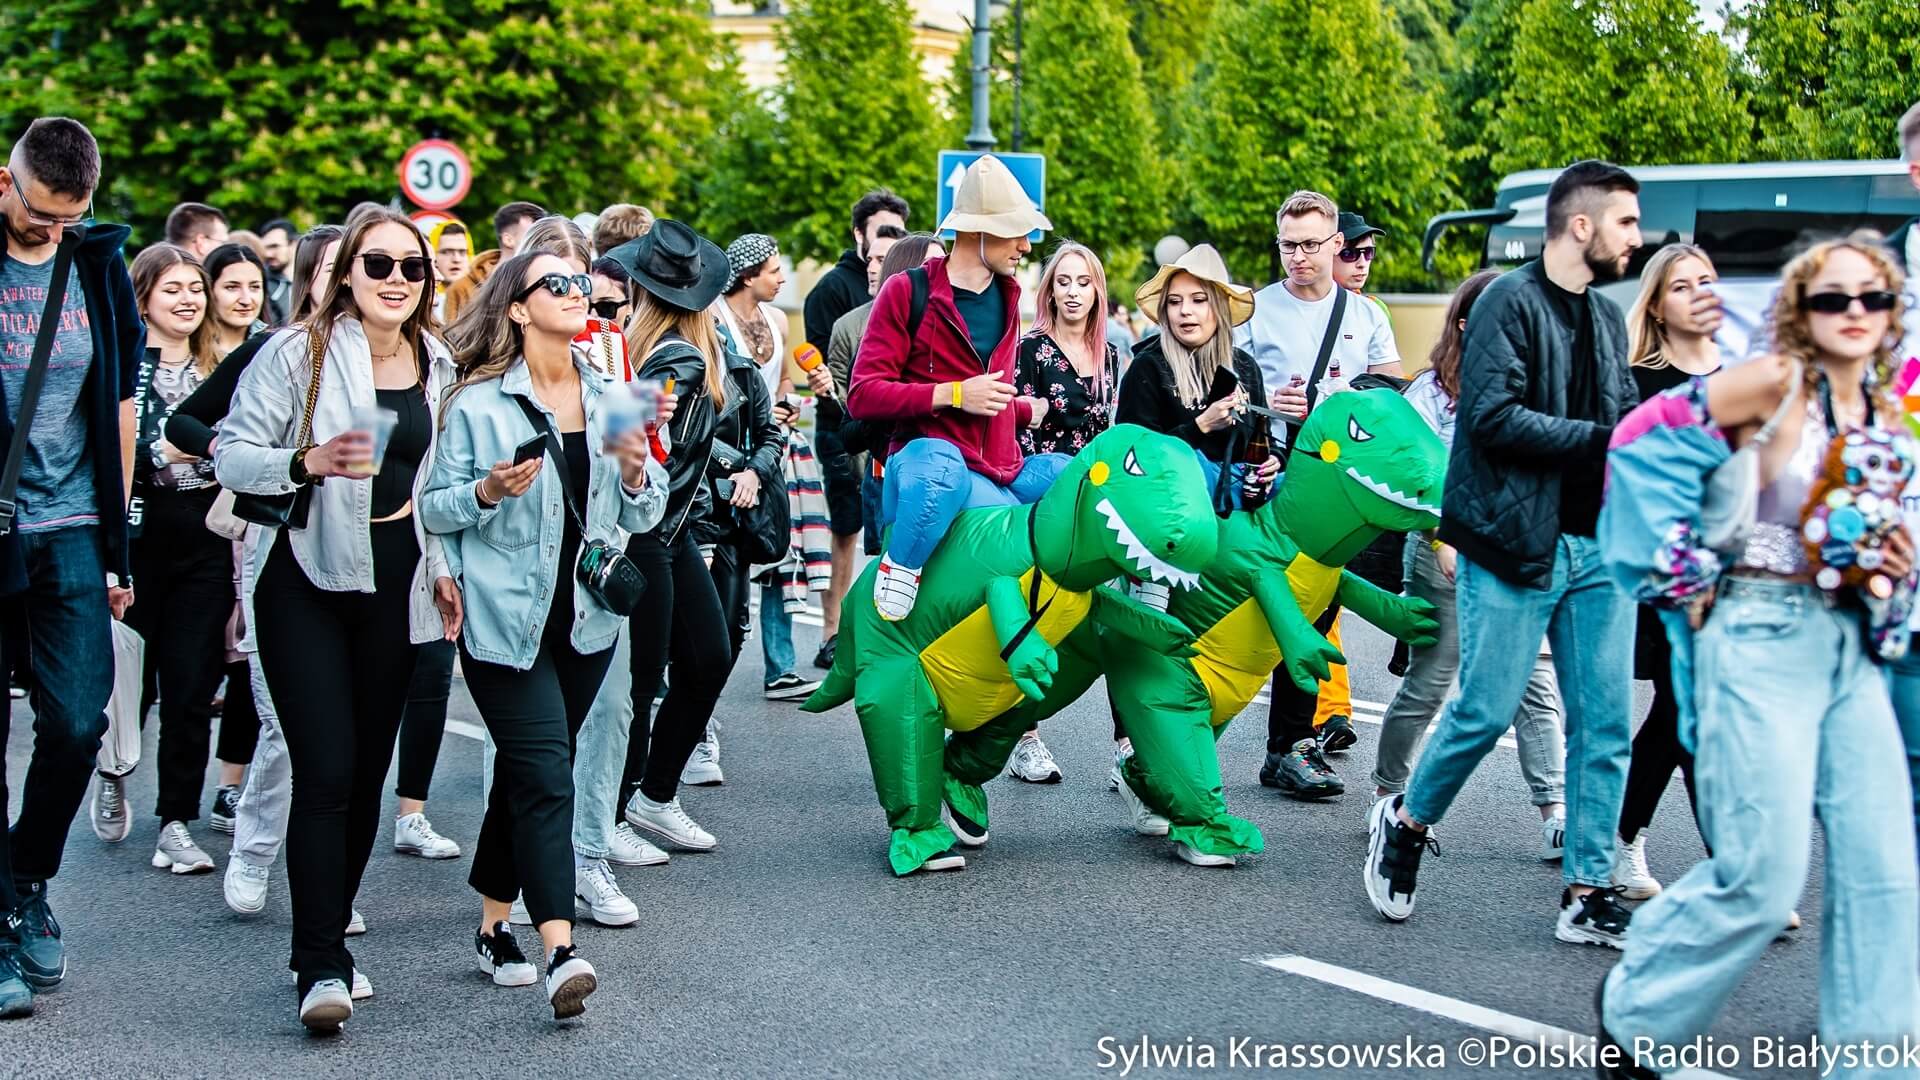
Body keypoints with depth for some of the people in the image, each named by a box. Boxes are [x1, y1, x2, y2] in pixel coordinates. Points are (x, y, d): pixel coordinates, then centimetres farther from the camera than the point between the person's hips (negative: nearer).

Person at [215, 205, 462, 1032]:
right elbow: (233, 454, -10)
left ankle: (328, 939, 19)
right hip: (307, 578, -4)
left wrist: (444, 568, 14)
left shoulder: (437, 365, 9)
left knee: (367, 773, 6)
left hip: (395, 582, 5)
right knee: (326, 771, -12)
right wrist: (311, 460, -25)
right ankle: (321, 965, -8)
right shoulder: (298, 353, -6)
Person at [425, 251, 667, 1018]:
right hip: (505, 618, -5)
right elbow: (433, 507, -4)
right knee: (545, 776, -15)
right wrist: (488, 492, -21)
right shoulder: (477, 403, -6)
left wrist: (635, 471, -9)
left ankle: (494, 926, 27)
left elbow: (644, 517, 11)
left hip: (585, 617, 5)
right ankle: (559, 952, -20)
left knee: (525, 772, 14)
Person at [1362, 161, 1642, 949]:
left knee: (1605, 726, 4)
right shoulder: (1511, 304, -8)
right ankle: (1405, 823, 23)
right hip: (1517, 545, -7)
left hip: (1599, 546, 7)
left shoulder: (1607, 319, 17)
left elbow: (1624, 418, 19)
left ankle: (1589, 894, 11)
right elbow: (1493, 415, -18)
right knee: (1486, 712, -3)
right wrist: (1602, 438, -16)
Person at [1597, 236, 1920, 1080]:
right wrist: (1684, 567, -7)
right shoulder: (1775, 382, -7)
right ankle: (1635, 1010, 15)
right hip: (1762, 636, -7)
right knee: (1764, 878, -7)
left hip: (1850, 645, 7)